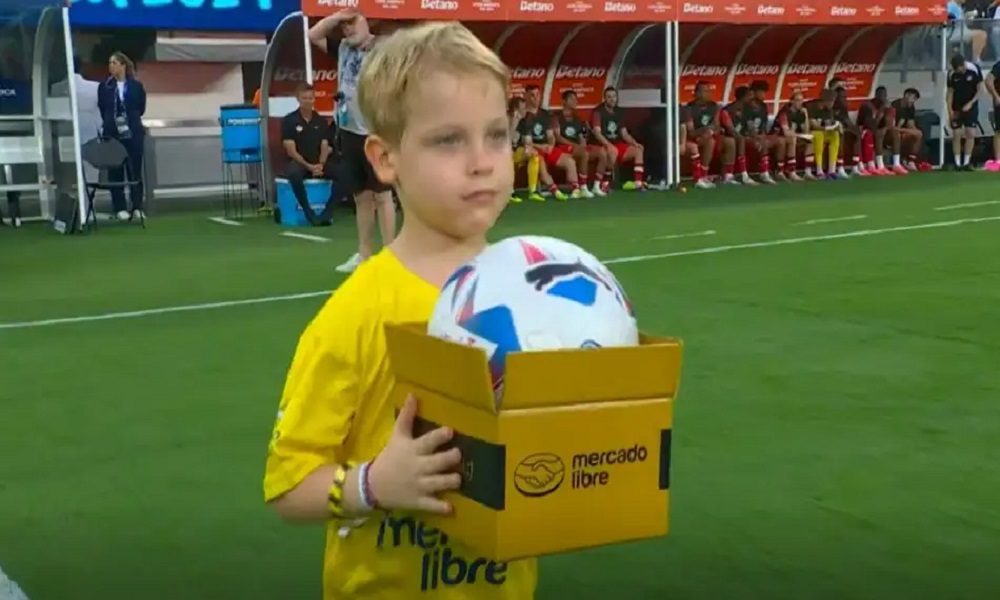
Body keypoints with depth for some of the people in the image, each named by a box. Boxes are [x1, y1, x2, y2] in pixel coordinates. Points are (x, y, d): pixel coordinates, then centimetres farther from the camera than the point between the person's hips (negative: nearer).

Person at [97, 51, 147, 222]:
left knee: (135, 171, 2)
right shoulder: (104, 87, 2)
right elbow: (102, 109, 9)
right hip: (112, 134, 1)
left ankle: (137, 208, 6)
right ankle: (120, 209, 7)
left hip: (133, 134, -1)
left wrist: (129, 119, 3)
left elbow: (141, 108, 7)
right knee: (115, 172, 2)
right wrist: (111, 121, 4)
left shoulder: (136, 86, 0)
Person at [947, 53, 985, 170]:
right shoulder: (952, 75, -8)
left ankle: (967, 162, 1)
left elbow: (980, 89, -9)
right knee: (956, 135, -4)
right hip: (956, 108, 1)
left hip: (971, 107, -1)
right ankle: (957, 163, 2)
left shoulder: (974, 70, -13)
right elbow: (950, 92, 0)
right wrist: (950, 109, -9)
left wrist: (970, 103, -19)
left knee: (971, 134, -7)